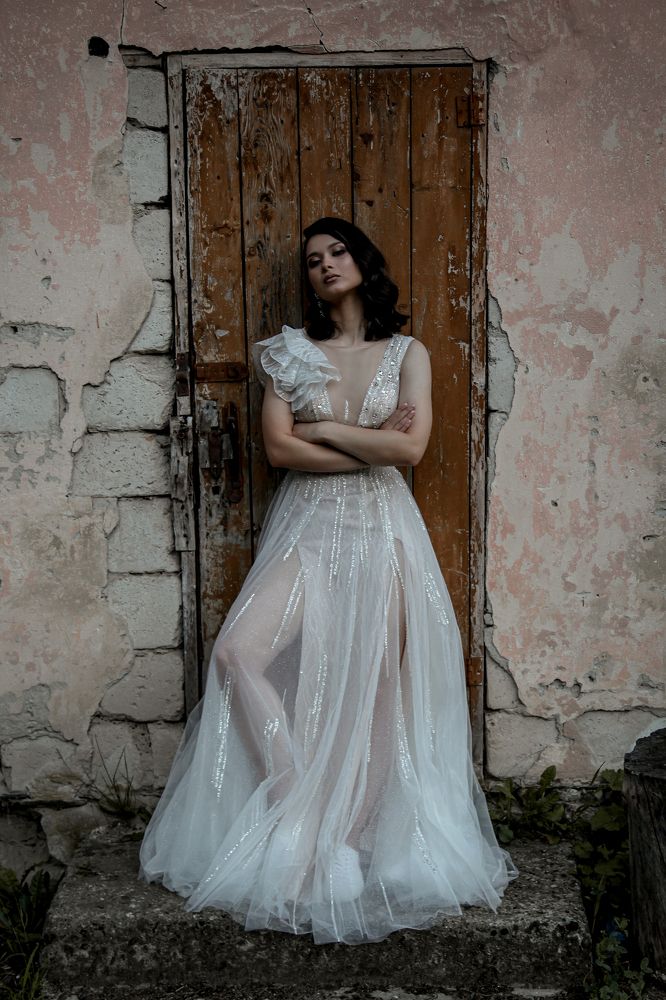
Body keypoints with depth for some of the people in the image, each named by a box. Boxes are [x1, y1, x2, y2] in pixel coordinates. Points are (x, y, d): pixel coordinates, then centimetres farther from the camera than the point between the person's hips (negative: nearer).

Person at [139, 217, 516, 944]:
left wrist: (323, 428, -4)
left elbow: (411, 448, -7)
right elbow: (278, 449, -3)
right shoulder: (289, 353, 10)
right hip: (308, 526, 1)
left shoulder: (408, 353, 8)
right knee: (237, 652, -19)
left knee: (373, 686, -5)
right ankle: (299, 804, -7)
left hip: (380, 528, 0)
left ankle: (353, 837, 8)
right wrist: (371, 443, -6)